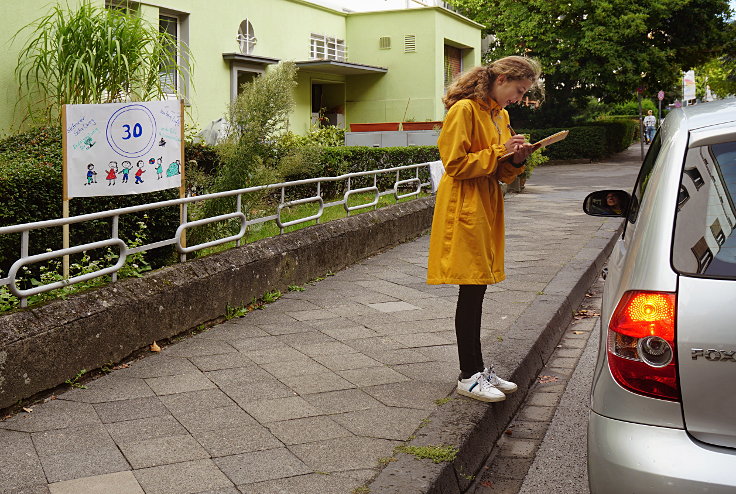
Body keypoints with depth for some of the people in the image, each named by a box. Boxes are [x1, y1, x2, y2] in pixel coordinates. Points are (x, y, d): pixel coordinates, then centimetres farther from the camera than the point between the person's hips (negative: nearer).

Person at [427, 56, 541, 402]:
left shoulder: (499, 115, 17)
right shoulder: (464, 110, -12)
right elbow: (456, 165, -16)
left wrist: (516, 159, -1)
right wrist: (499, 152, -15)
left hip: (486, 209, 9)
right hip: (464, 211, -9)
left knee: (477, 289, 12)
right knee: (471, 291, -5)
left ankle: (477, 367, 20)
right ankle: (468, 377, 4)